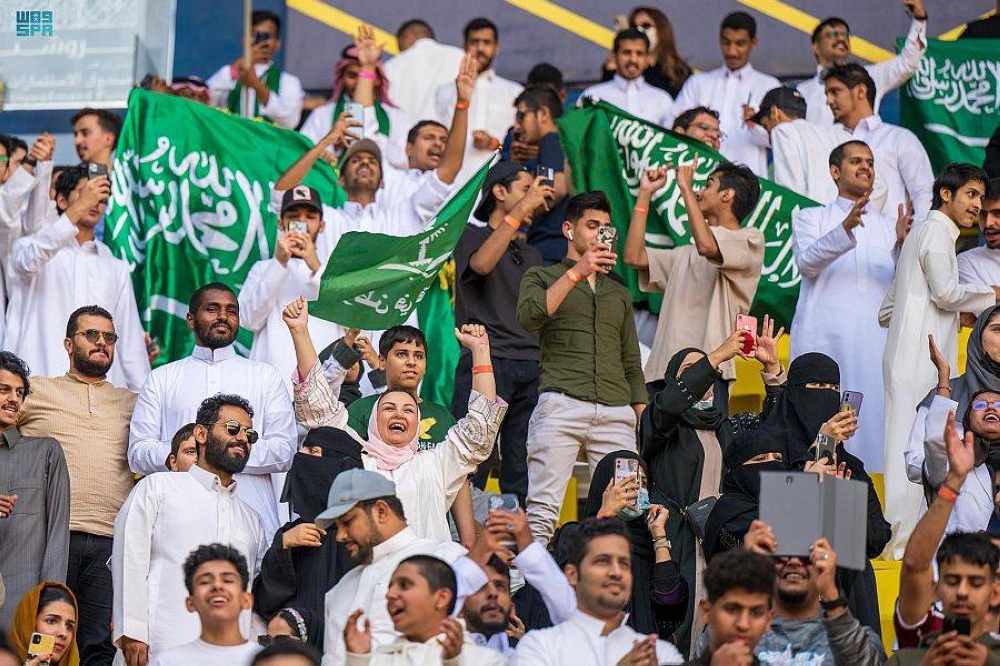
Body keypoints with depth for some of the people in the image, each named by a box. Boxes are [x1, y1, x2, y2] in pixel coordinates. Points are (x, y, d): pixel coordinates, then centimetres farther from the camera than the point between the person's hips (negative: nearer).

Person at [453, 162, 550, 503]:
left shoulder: (531, 254, 26)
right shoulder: (474, 235, 5)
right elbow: (481, 263, -20)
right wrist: (520, 210, -18)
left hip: (530, 368, 7)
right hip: (487, 360, -7)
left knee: (522, 471, 3)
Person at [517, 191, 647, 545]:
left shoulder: (619, 294, 28)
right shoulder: (541, 277, 16)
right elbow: (529, 316, -7)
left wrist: (646, 421, 12)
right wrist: (577, 273, -10)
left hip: (616, 411, 4)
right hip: (561, 404, -4)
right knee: (542, 511, -13)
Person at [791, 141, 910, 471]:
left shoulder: (889, 225, 22)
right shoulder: (811, 218, 16)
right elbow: (807, 263, -5)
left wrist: (902, 244, -14)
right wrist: (846, 229, -21)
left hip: (877, 340, 2)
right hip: (824, 341, -2)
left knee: (874, 417, -7)